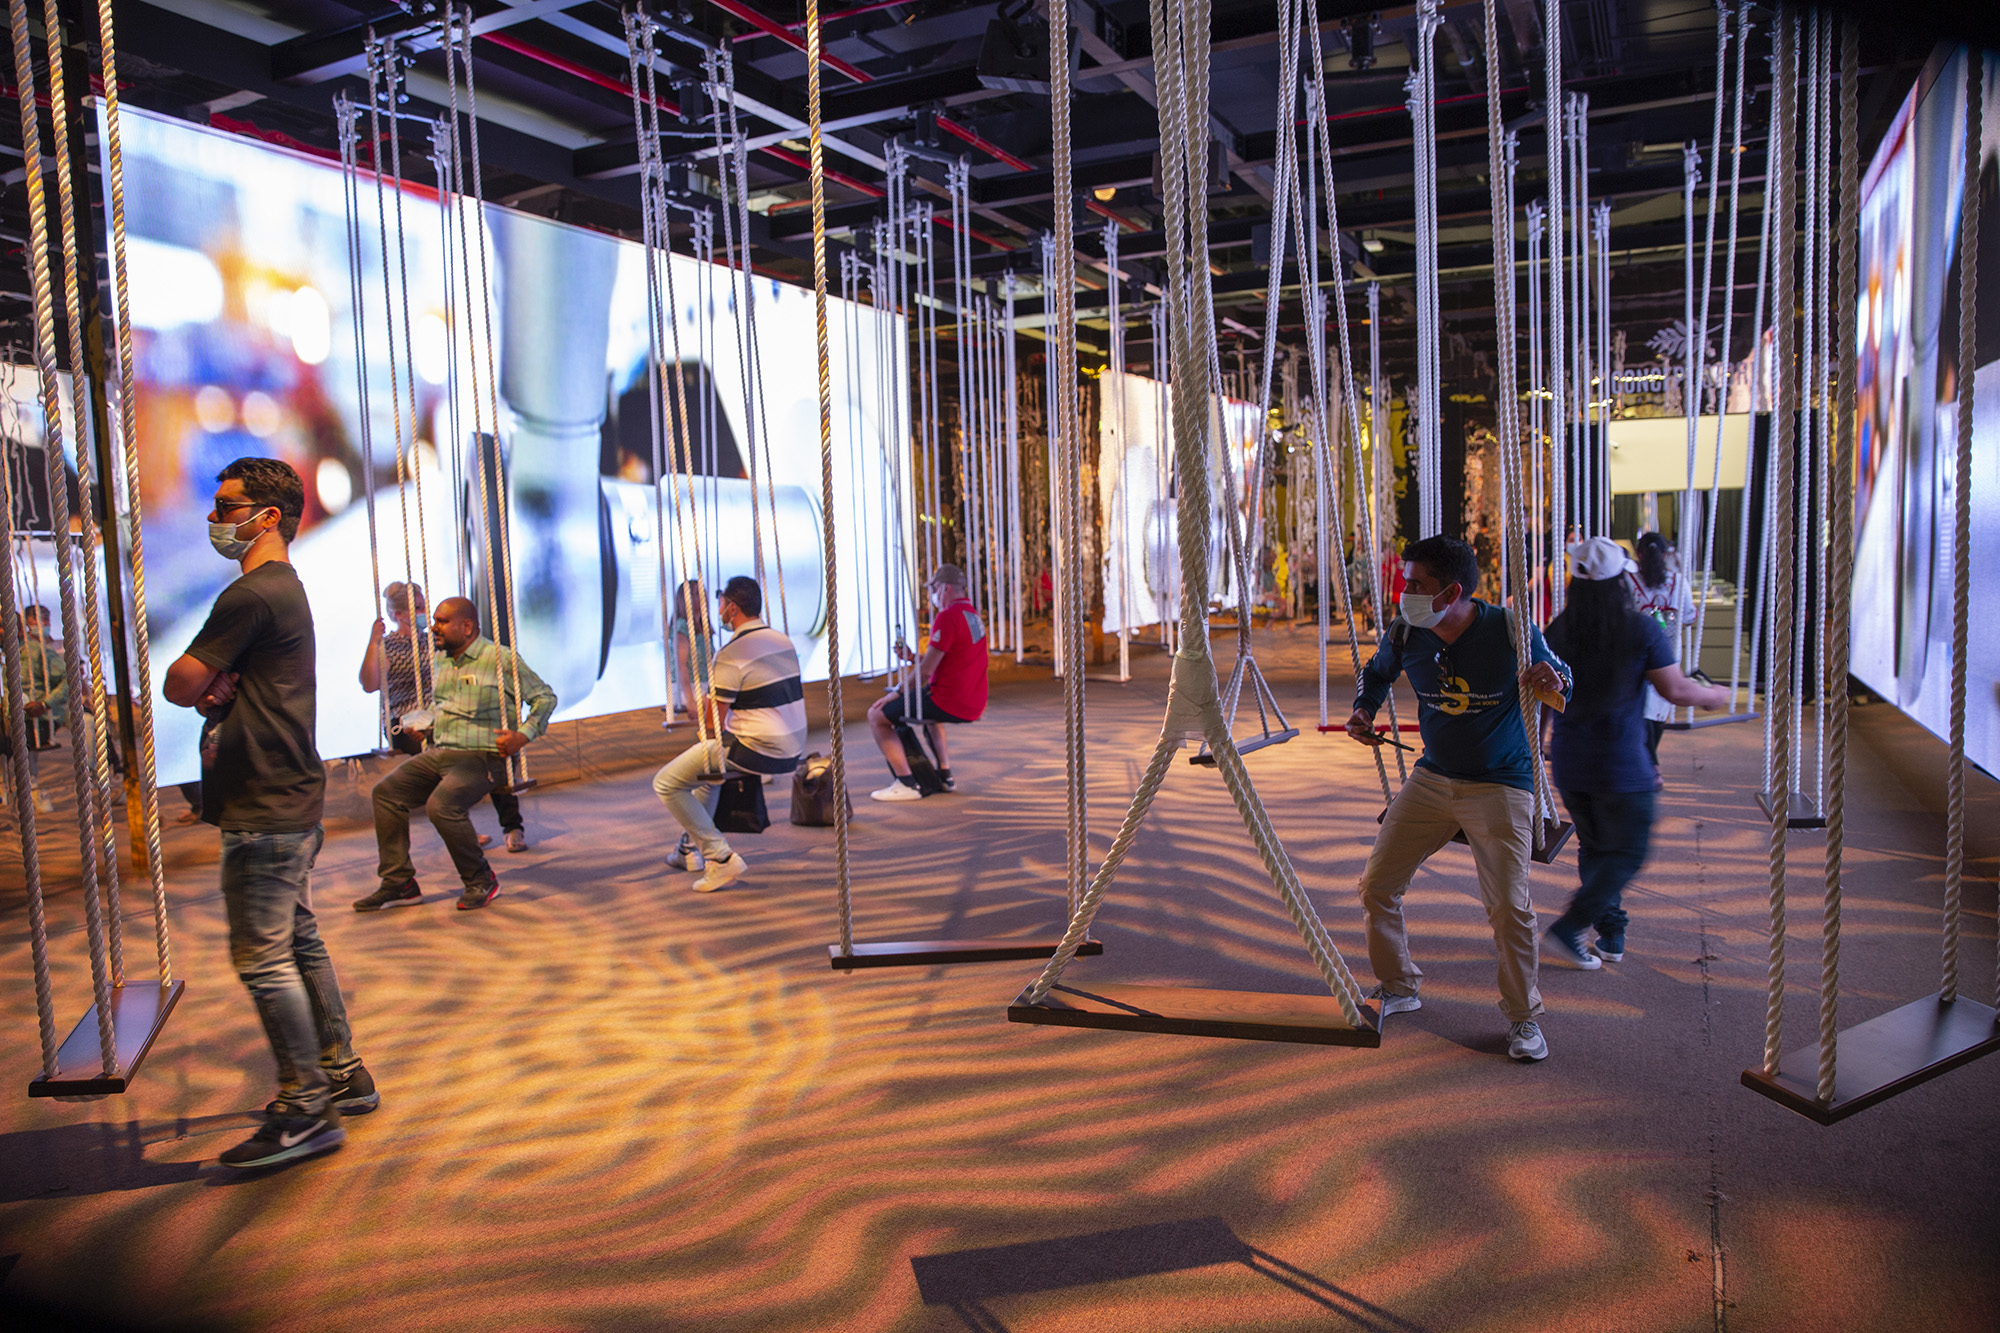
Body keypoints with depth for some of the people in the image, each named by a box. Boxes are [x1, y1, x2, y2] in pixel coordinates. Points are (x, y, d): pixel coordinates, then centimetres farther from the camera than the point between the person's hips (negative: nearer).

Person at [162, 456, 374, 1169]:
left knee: (262, 957, -5)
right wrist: (220, 690, -5)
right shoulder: (285, 588, 17)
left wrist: (206, 686, 7)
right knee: (298, 941, 16)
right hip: (291, 798, 10)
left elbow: (179, 684, -14)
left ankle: (305, 1110, 2)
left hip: (264, 811, -10)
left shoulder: (251, 596, -16)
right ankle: (342, 1074, 26)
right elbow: (201, 689, 18)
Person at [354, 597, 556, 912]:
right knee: (386, 791, 0)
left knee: (441, 805, -29)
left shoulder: (502, 659, -8)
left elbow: (545, 697, -5)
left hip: (481, 757, -8)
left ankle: (481, 881, -9)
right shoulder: (440, 660, 14)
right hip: (439, 753, 8)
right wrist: (427, 727, 16)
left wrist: (523, 735, -17)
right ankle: (399, 883, 6)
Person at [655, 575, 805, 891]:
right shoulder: (783, 641, 9)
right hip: (793, 753, 9)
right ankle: (690, 847, 41)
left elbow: (712, 723, -16)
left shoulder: (731, 655, -17)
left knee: (666, 784, 1)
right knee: (708, 759, 35)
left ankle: (721, 858, -3)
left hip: (755, 753, -9)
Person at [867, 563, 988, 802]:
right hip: (973, 706, 10)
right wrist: (913, 657, 11)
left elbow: (926, 670, -18)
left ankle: (906, 784, -6)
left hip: (949, 704, -10)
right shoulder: (973, 615, 13)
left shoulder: (947, 617, -17)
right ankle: (944, 775, 35)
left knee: (877, 715, -1)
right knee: (930, 714, 41)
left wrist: (895, 693, -6)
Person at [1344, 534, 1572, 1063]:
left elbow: (1559, 676, -1)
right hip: (1432, 777, 4)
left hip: (1501, 785, -4)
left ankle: (1523, 1016, 14)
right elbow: (1377, 671, 15)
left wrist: (1555, 682, -25)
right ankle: (1398, 988, 26)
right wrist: (1363, 711, -3)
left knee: (1509, 908, -11)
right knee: (1377, 886, 3)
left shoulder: (1510, 631, -18)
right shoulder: (1405, 634, -8)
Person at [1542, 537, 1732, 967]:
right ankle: (1569, 928, -2)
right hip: (1621, 765, -4)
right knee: (1627, 853, 9)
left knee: (1594, 847, 19)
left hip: (1568, 762, 5)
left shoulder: (1558, 630, -2)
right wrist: (1713, 695, 11)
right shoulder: (1642, 629, -13)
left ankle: (1611, 935, 23)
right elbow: (1675, 690, -9)